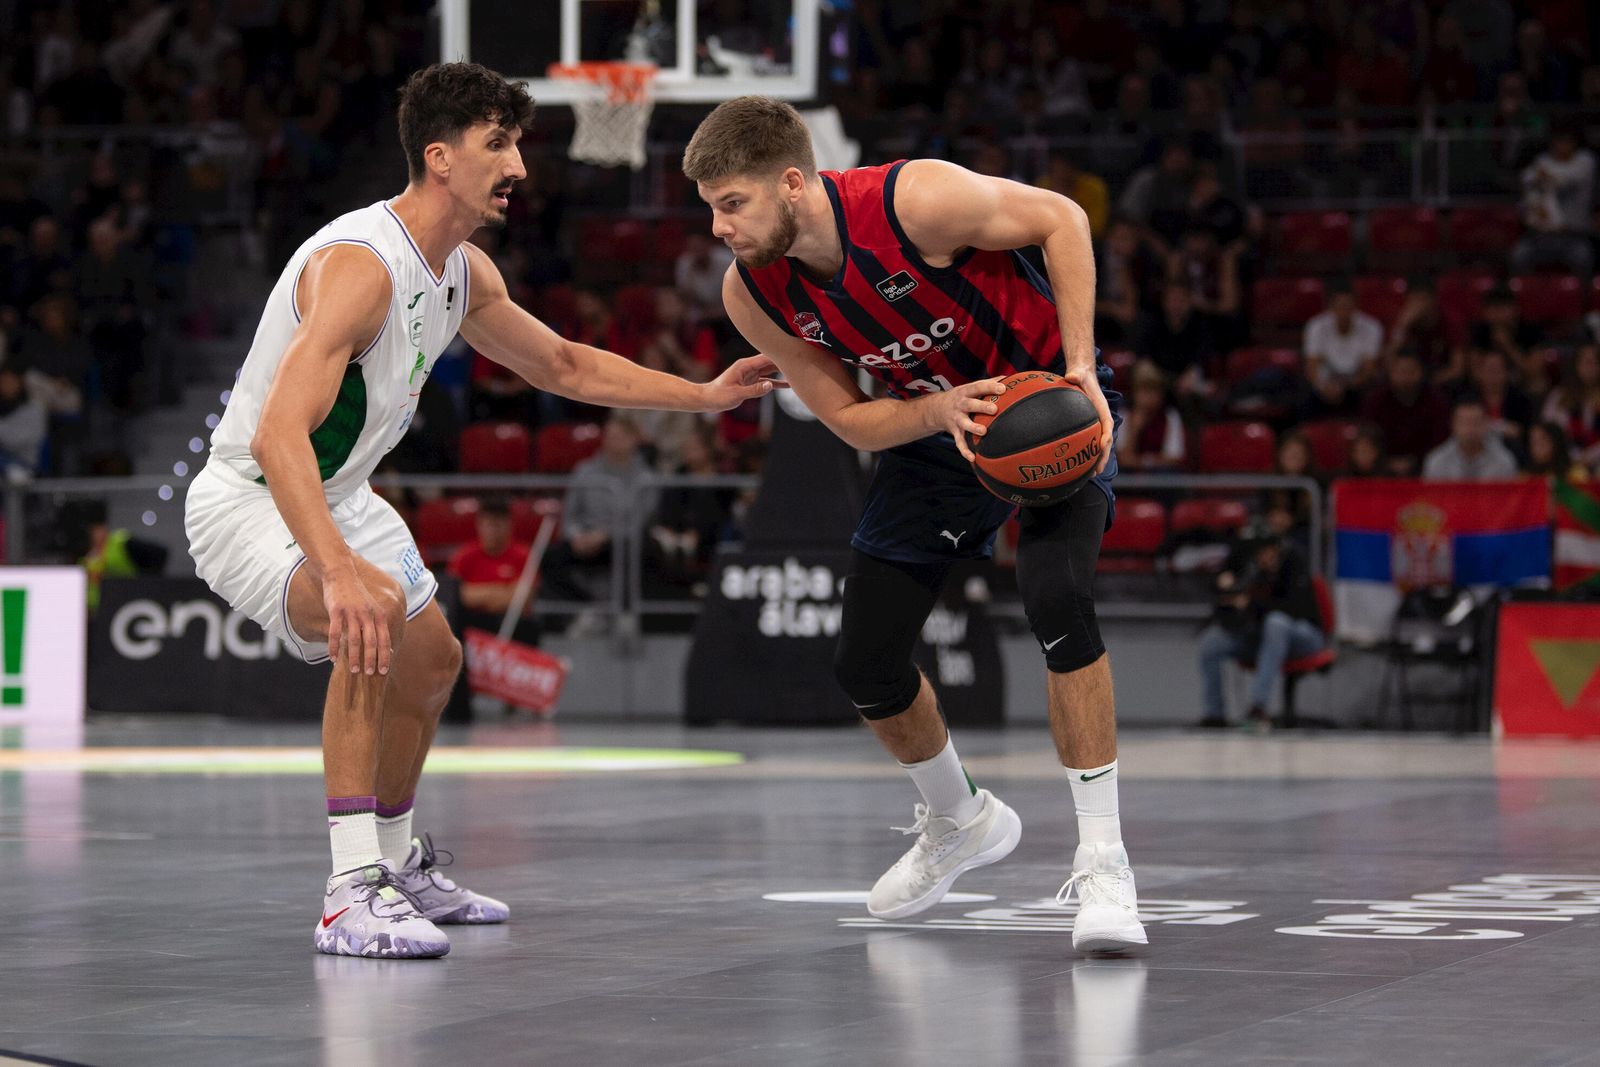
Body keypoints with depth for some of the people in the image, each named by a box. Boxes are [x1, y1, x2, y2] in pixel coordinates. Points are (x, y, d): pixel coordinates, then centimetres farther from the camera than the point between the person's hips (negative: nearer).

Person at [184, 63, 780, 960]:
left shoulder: (466, 272, 0)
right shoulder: (359, 265, -30)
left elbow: (565, 365, 18)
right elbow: (278, 435, -42)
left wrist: (707, 394, 12)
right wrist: (337, 570, -54)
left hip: (340, 496, 10)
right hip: (250, 499, -10)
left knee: (432, 662, 25)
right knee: (375, 610, -36)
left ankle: (398, 864, 49)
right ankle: (352, 895, -34)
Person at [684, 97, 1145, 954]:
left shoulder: (915, 199, -31)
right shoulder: (753, 295, -15)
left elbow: (1060, 218, -16)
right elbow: (851, 421, -6)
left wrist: (1080, 367, -22)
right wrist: (939, 411, -27)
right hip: (930, 423, 6)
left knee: (1057, 598, -30)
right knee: (865, 666, 2)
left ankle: (1102, 863, -20)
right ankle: (957, 824, 33)